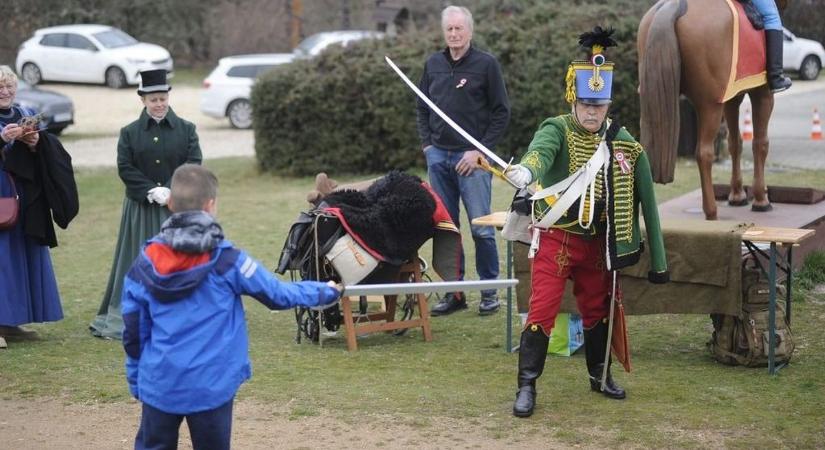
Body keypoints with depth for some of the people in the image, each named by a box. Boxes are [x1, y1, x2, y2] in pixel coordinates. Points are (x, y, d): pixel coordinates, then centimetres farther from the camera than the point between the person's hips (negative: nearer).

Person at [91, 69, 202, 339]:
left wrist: (169, 191, -16)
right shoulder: (129, 133, 4)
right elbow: (125, 168, -3)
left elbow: (193, 164, -4)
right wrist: (151, 191, -15)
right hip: (141, 208, 0)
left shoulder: (186, 130, 3)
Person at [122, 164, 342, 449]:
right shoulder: (225, 261, -9)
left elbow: (133, 331, 5)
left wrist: (135, 380, 18)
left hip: (158, 384, 2)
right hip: (210, 385, -2)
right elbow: (278, 295, 0)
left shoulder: (146, 263, -1)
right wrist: (327, 292, 15)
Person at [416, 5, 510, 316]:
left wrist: (480, 150, -9)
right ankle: (454, 291, 13)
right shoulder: (433, 64, 11)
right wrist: (427, 144, 7)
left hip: (472, 158, -4)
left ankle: (489, 291, 8)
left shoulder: (486, 64, -2)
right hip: (438, 157, 4)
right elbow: (422, 108, 19)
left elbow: (501, 112, -3)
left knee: (481, 228, -3)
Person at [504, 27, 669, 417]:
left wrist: (658, 261, 4)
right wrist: (525, 170, -64)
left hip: (596, 243, 4)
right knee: (542, 311, -6)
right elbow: (541, 150, -38)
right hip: (556, 239, -4)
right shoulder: (557, 130, -12)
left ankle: (600, 376, 36)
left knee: (597, 310, 17)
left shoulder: (624, 144, -1)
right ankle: (527, 386, 3)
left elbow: (645, 202, 3)